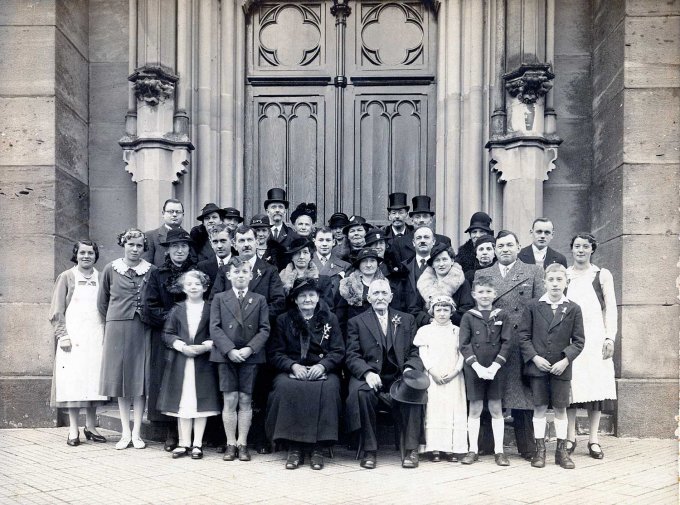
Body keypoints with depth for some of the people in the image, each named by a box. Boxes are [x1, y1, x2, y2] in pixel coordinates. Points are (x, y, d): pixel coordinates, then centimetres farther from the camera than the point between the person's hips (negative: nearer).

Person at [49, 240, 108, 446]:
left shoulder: (101, 278, 9)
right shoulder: (66, 278, 4)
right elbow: (57, 311, 2)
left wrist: (107, 335, 3)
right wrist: (62, 335, -9)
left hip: (96, 338, 2)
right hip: (73, 338, -2)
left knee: (94, 382, 4)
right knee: (73, 383, -4)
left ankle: (91, 427, 14)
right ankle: (73, 430, 2)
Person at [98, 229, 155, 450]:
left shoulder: (152, 271, 1)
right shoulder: (110, 270, 3)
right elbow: (102, 302, 12)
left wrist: (148, 316, 5)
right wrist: (115, 319, 12)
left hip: (142, 330, -1)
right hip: (117, 330, 1)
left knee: (140, 381, 0)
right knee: (120, 380, 4)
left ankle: (136, 433, 7)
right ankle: (125, 432, 12)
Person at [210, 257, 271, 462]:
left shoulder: (259, 300, 8)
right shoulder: (219, 298, 6)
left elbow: (264, 329, 2)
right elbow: (215, 328, -1)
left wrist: (250, 348, -13)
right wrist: (230, 350, -14)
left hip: (251, 356, 1)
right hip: (226, 355, 0)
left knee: (245, 400, 3)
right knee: (230, 399, -1)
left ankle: (242, 443, 10)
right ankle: (231, 443, 7)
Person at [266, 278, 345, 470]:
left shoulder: (330, 319, 11)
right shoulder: (283, 320, 11)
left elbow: (338, 351, 4)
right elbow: (275, 353, 4)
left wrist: (322, 365, -16)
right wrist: (293, 366, -15)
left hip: (323, 370, 0)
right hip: (292, 370, 0)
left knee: (329, 389, -34)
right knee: (284, 387, -34)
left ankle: (318, 449, -26)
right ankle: (294, 448, -25)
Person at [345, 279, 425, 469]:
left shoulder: (407, 320, 18)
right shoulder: (356, 322, 13)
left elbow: (415, 353, 11)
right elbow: (352, 356, 3)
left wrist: (410, 369, -12)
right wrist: (367, 373, -17)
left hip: (399, 376, 1)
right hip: (369, 377, -1)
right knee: (362, 391, -34)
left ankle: (410, 450, -21)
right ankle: (369, 450, -22)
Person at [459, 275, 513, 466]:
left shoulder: (502, 316, 3)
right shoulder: (468, 316, 2)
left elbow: (507, 343, -1)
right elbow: (464, 345, -2)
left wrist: (494, 366, -12)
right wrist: (477, 366, -13)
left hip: (496, 369, 0)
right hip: (474, 369, 0)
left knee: (496, 409, 5)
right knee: (475, 409, 5)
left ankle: (499, 451, 11)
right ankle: (473, 450, 12)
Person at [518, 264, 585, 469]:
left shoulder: (573, 309, 1)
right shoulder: (533, 307, 1)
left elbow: (578, 340, 2)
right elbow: (524, 336, 1)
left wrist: (566, 360, -10)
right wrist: (535, 357, -10)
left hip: (561, 367, 0)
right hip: (537, 366, 0)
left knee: (560, 408, 6)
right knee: (539, 408, 4)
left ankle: (561, 450, 16)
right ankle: (540, 450, 12)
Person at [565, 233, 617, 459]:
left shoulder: (602, 275, 9)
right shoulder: (563, 275, 10)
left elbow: (610, 308, 5)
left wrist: (610, 337, -5)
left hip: (595, 336, 0)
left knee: (596, 384, -2)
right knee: (570, 385, -3)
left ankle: (593, 439, 5)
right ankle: (570, 437, 4)